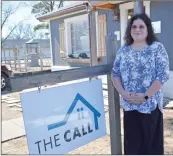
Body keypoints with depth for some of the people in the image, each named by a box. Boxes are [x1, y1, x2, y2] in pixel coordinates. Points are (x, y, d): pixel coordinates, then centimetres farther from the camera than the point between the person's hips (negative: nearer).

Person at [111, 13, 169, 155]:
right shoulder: (123, 51, 6)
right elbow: (115, 74, 6)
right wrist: (123, 93, -8)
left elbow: (163, 75, -12)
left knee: (151, 141, 10)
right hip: (129, 105, 3)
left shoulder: (157, 48, -5)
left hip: (150, 104, -3)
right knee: (131, 142, 14)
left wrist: (145, 96, -16)